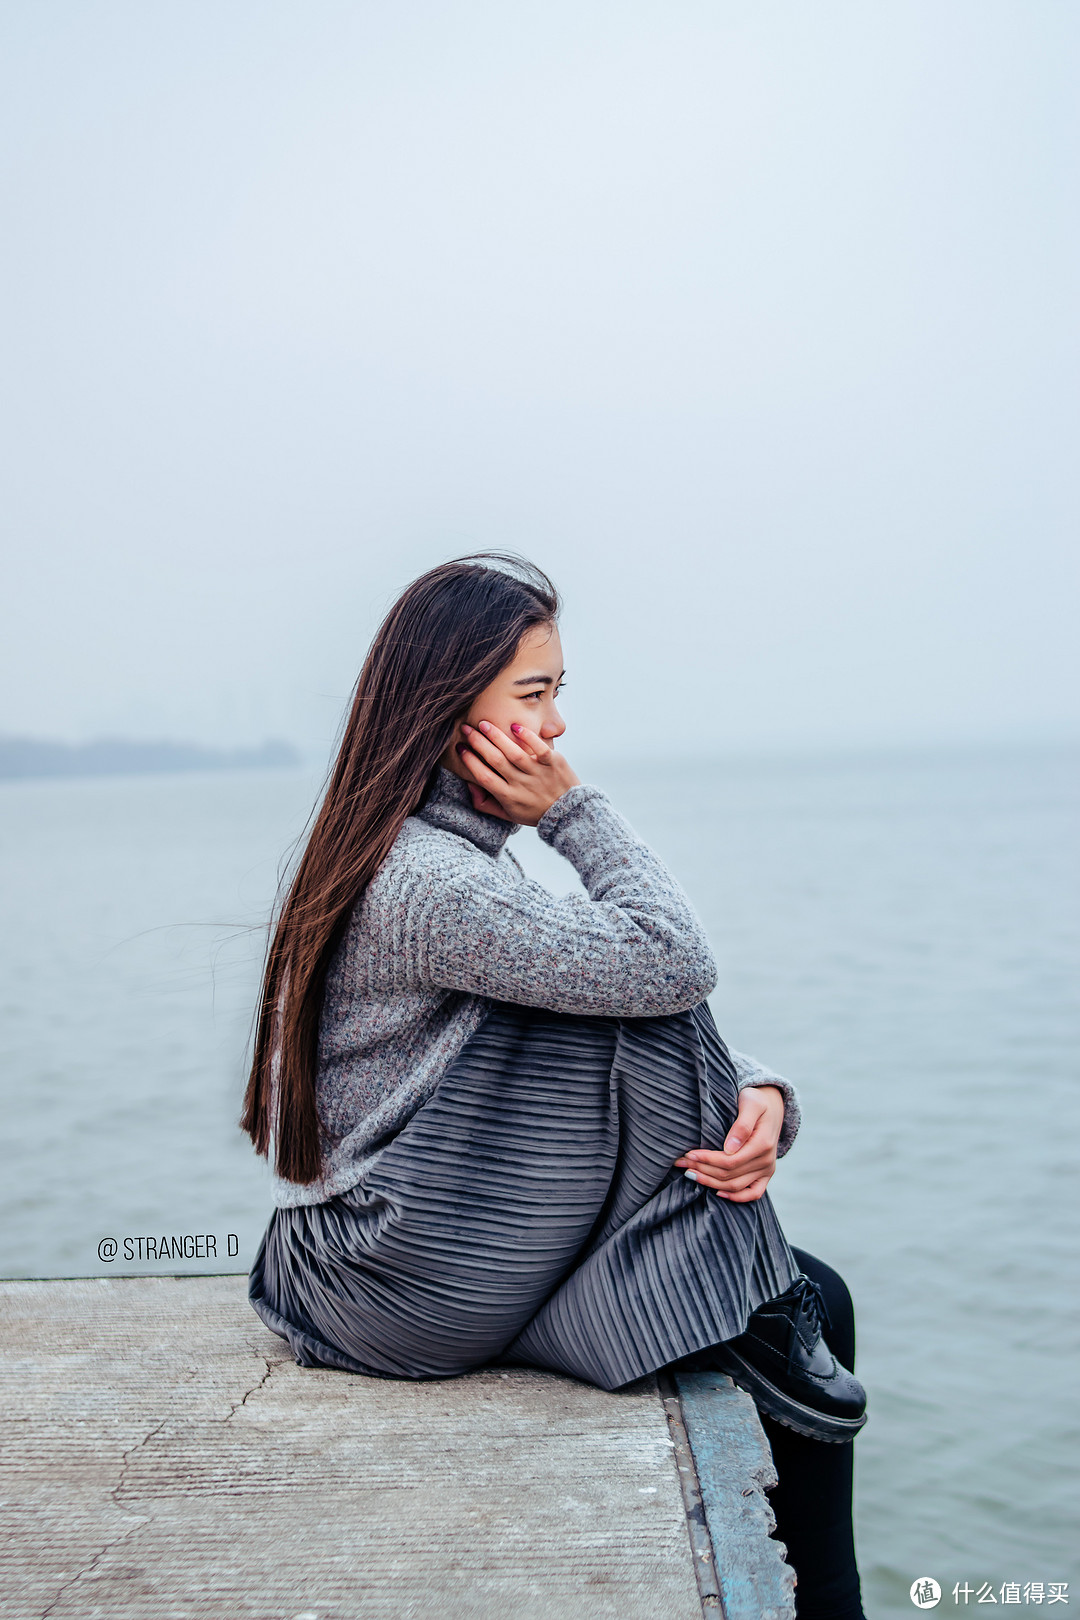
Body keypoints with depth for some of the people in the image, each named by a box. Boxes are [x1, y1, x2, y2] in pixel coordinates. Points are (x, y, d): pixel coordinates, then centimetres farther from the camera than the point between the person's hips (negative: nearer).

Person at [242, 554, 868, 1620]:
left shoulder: (457, 852, 11)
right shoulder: (420, 879, -22)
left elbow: (632, 1032, 7)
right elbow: (674, 963, -24)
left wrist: (755, 1094, -12)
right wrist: (575, 809, -12)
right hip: (399, 1283, -9)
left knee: (814, 1304, 2)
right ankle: (747, 1317, -3)